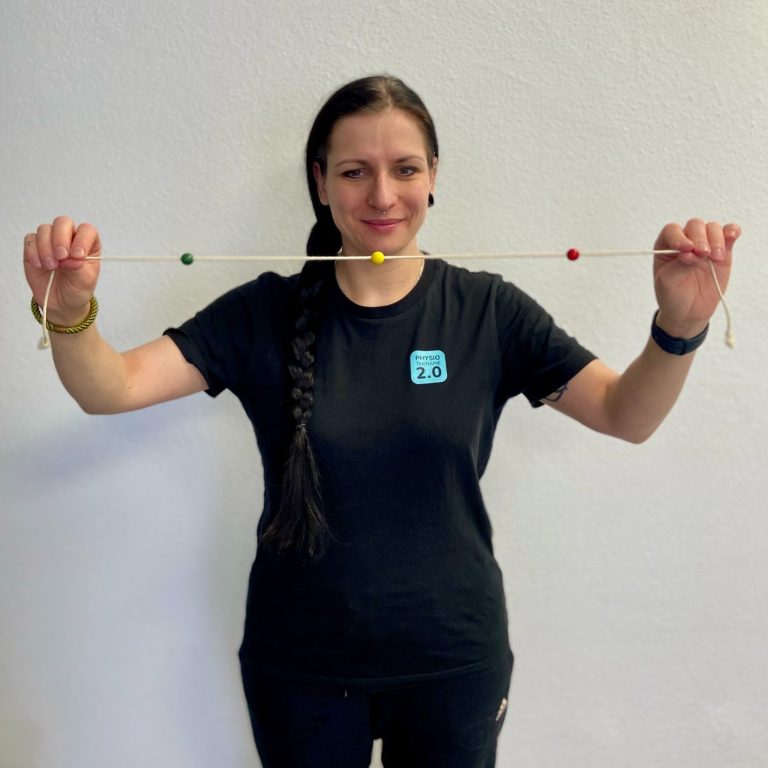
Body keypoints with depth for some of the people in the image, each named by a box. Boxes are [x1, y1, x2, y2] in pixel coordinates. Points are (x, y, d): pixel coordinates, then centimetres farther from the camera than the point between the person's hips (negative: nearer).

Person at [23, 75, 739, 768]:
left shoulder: (487, 311, -7)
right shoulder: (264, 314, -8)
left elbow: (626, 415, -10)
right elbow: (111, 389, -13)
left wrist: (680, 326, -29)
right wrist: (69, 312, -33)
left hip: (453, 659, 1)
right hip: (298, 667, 0)